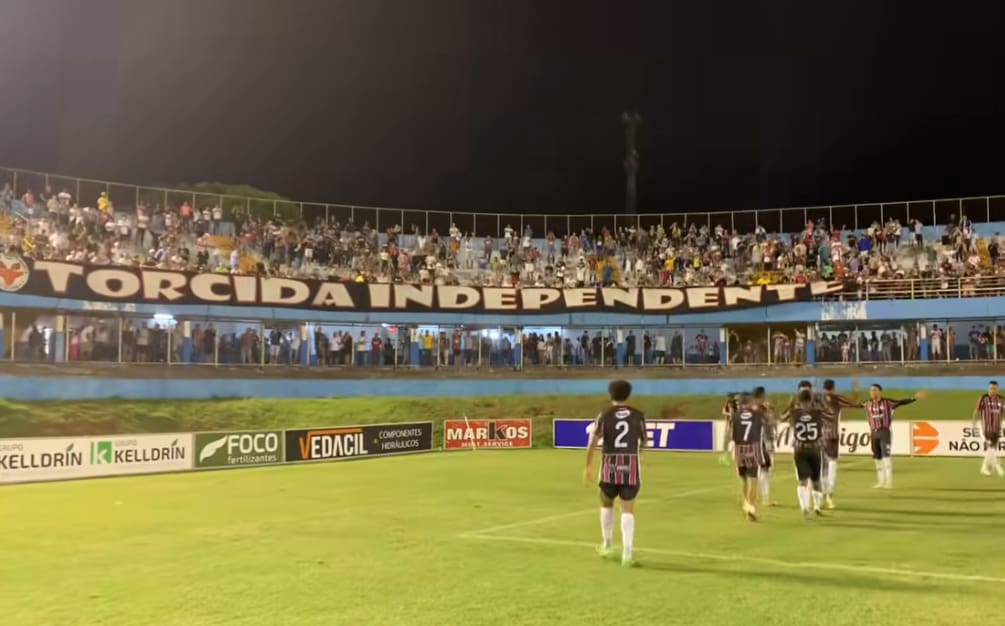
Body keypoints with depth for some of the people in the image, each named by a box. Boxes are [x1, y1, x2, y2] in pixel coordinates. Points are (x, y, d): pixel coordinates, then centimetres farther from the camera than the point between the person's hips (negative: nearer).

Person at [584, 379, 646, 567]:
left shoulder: (604, 416, -3)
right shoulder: (638, 415, 2)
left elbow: (592, 444, -9)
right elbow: (644, 442, 15)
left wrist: (588, 466, 3)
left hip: (610, 467, 0)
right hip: (631, 467, 0)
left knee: (607, 504, 22)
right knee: (628, 510, 2)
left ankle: (608, 546, 31)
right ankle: (627, 555, -6)